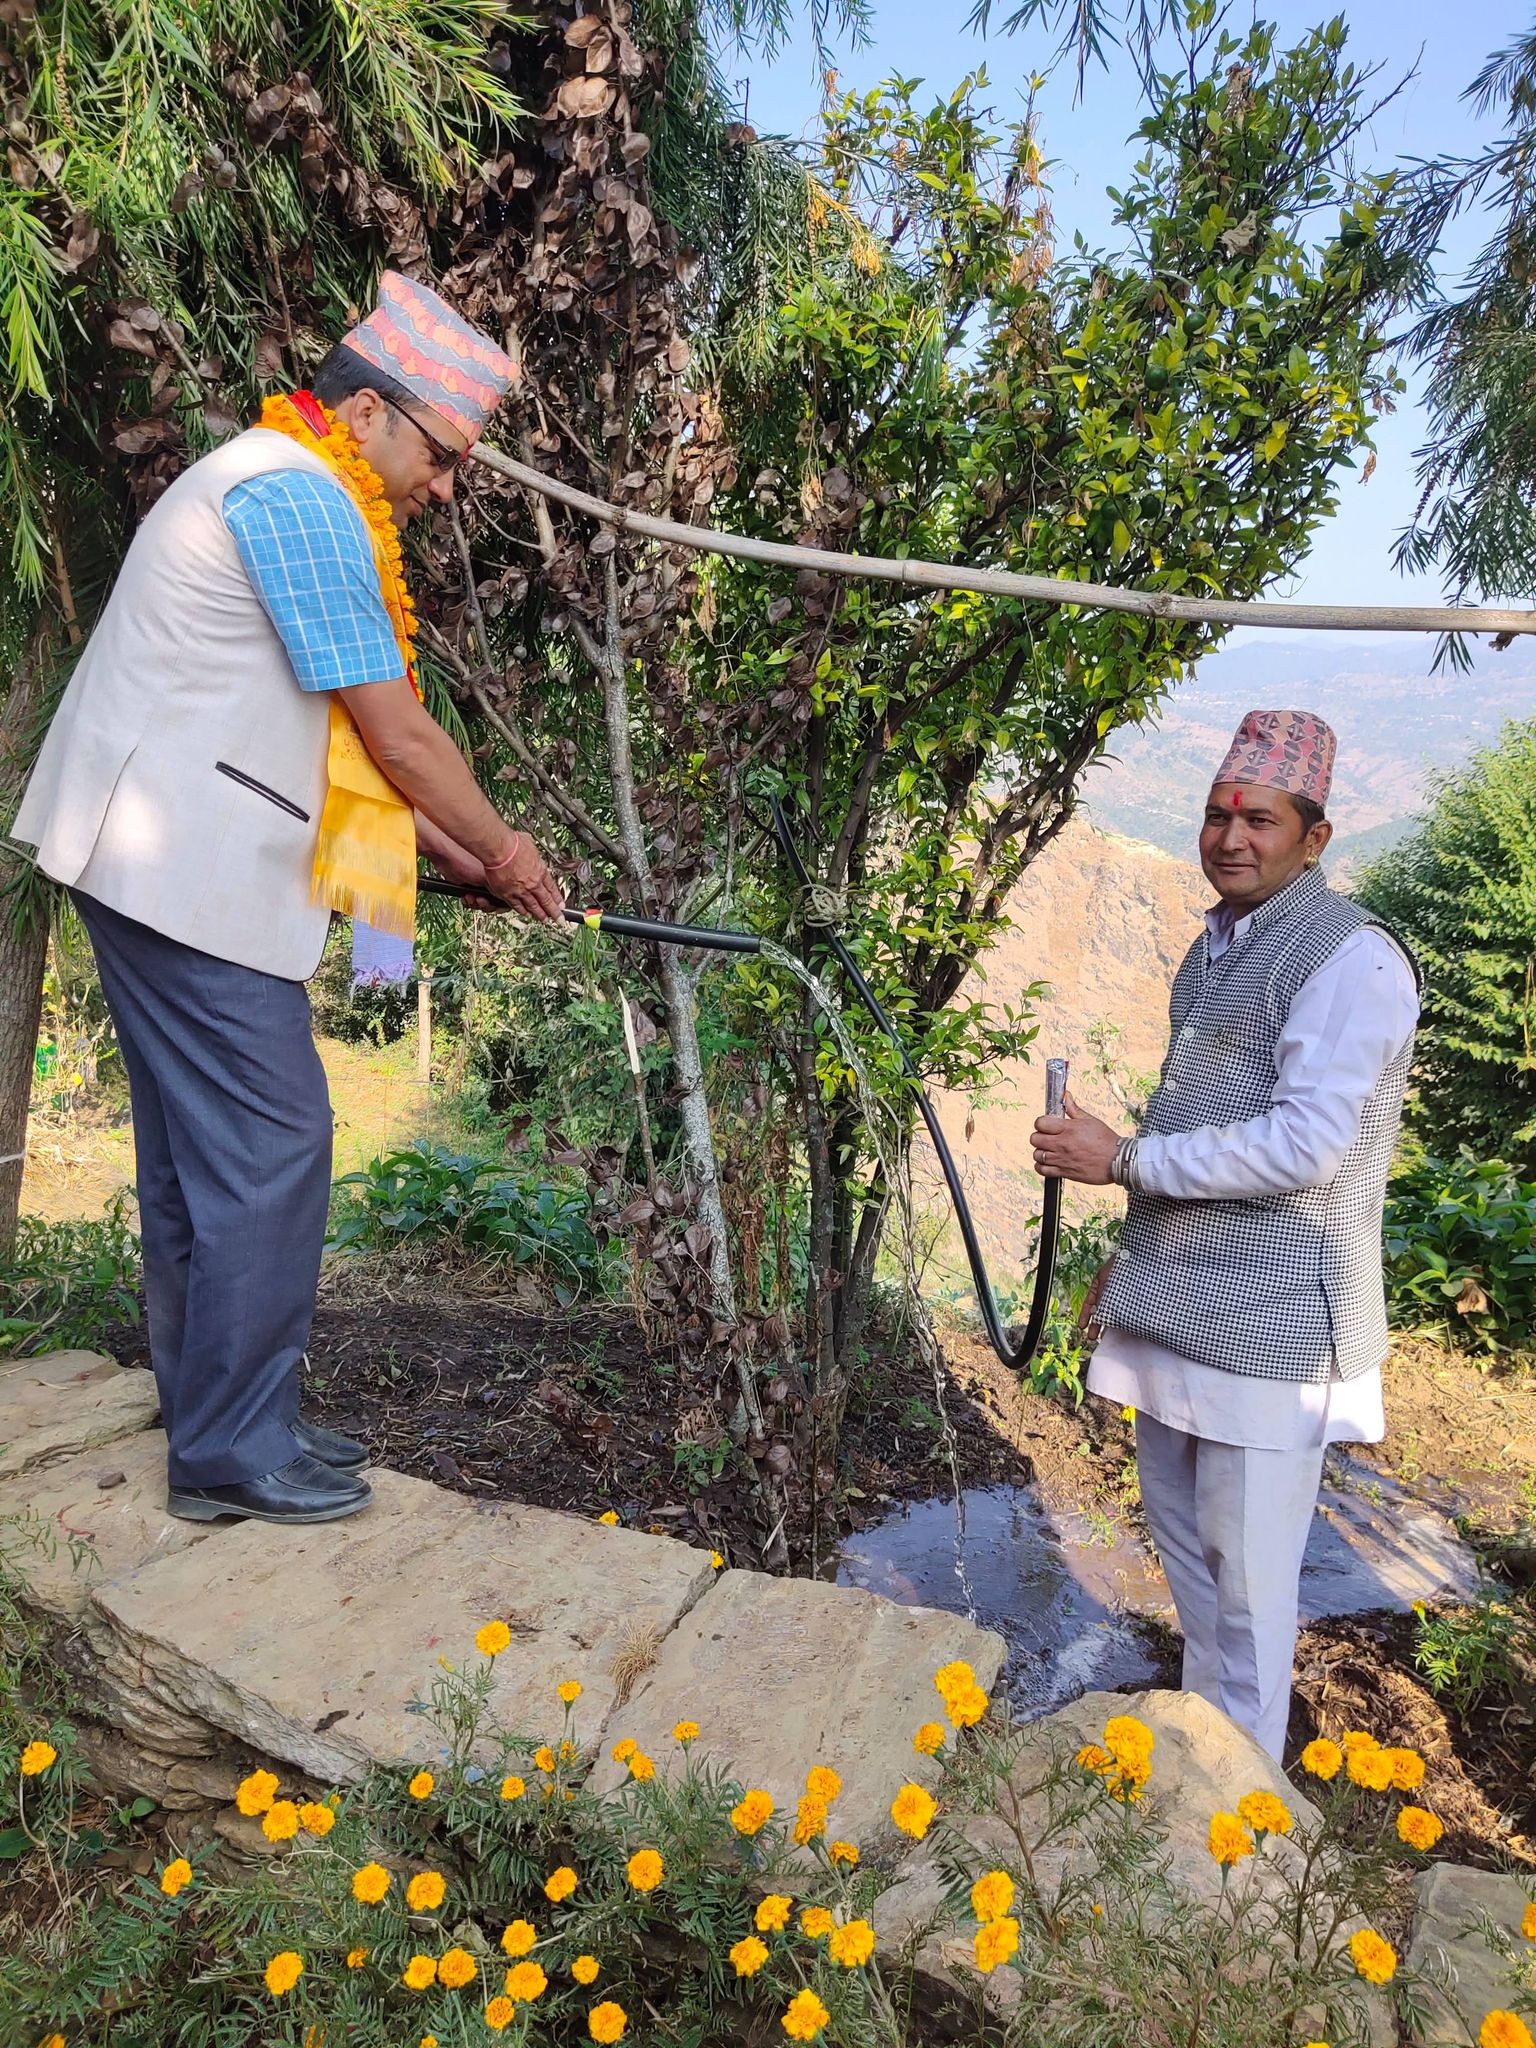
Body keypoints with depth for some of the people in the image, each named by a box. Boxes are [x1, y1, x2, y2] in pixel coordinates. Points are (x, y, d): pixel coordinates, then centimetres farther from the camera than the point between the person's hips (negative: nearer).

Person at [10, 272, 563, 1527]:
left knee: (200, 1151, 12)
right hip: (186, 872, -11)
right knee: (269, 1144, -6)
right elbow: (397, 736, -13)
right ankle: (235, 1452, 6)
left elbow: (343, 744, 21)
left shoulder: (280, 489, 22)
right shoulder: (300, 495, -12)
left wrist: (463, 861, 17)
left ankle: (219, 1424, 23)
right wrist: (498, 849, 2)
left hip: (162, 864, 11)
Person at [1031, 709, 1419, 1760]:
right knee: (1180, 1525, 20)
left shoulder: (1351, 960, -15)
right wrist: (1136, 1253, 21)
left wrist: (1122, 1159, -19)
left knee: (1246, 1562, 3)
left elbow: (1302, 1146, -22)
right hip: (1177, 1297, 9)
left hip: (1268, 1316, -8)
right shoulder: (1218, 945, 13)